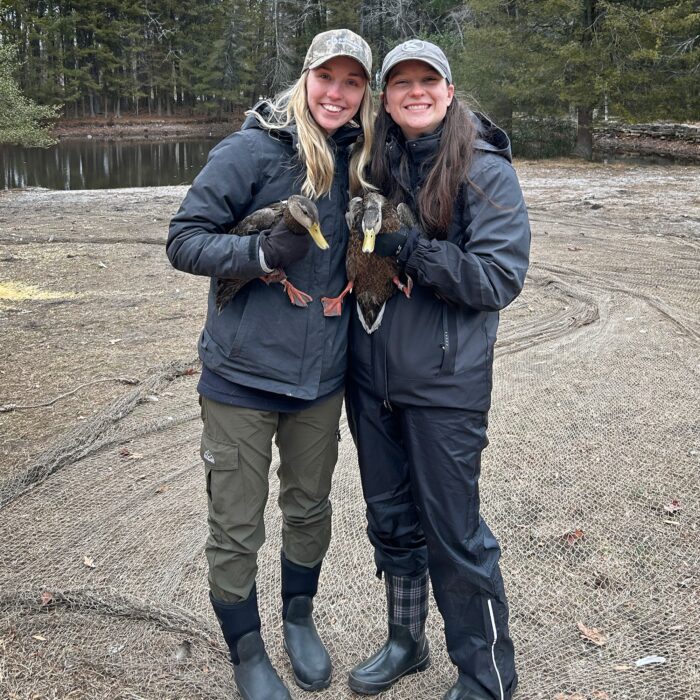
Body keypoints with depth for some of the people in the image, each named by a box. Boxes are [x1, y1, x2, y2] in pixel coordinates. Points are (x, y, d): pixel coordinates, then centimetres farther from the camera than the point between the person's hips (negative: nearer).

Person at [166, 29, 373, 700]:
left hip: (321, 375, 5)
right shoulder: (252, 150, -12)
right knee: (236, 530, 7)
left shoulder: (355, 159, 5)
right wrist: (260, 252, -27)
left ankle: (299, 619, 45)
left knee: (310, 511, 19)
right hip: (243, 375, -5)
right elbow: (183, 240, -12)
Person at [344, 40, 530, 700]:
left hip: (444, 384, -5)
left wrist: (412, 250, -22)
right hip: (370, 376, 6)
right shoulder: (374, 165, 7)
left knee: (453, 533, 4)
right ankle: (405, 641, 41)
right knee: (390, 520, 18)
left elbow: (501, 278, -14)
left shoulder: (485, 171, -7)